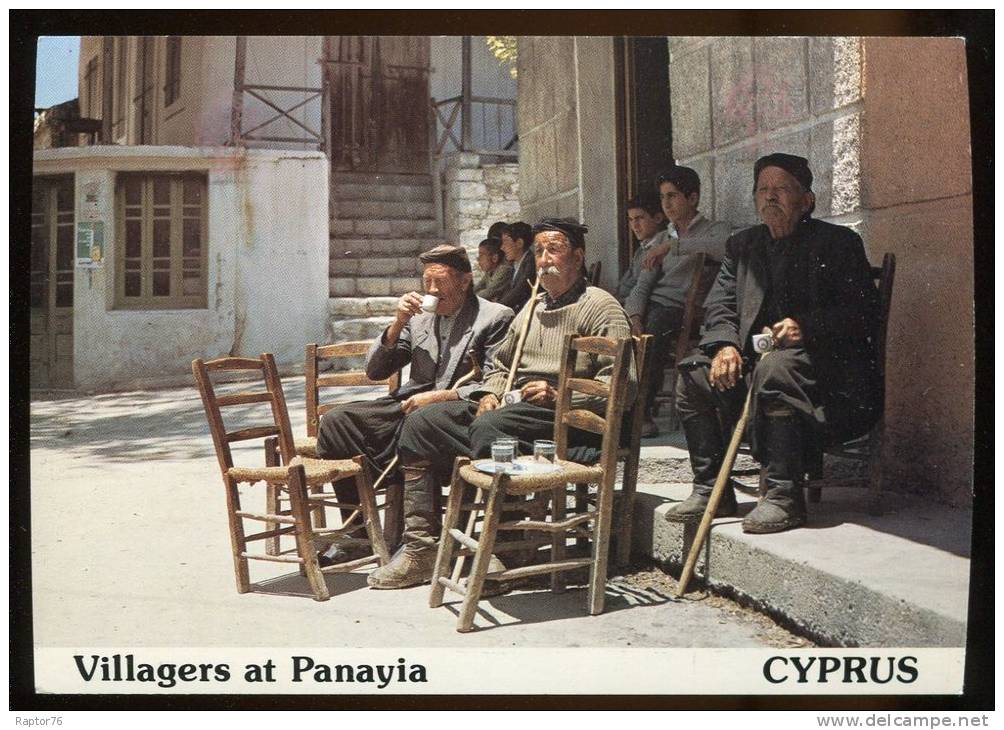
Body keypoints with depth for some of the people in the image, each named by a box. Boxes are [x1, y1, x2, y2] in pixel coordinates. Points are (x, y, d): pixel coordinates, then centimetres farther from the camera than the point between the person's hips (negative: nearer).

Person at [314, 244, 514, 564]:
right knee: (335, 420, -14)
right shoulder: (418, 316, 18)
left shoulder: (496, 318, 1)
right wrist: (398, 323, 2)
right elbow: (375, 371, 16)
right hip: (407, 405, 6)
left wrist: (440, 396, -17)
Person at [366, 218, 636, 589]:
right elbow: (499, 364, 32)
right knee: (421, 422, -6)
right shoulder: (531, 309, 25)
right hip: (514, 407, 8)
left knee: (488, 427, -36)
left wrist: (558, 394, -20)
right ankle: (421, 547, -9)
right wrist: (490, 394, 9)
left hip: (565, 416, -8)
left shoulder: (601, 308, 0)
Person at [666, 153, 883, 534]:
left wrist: (806, 326, -25)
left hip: (822, 363, -6)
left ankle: (785, 496, -31)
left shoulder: (838, 242, -1)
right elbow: (718, 303, 8)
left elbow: (864, 309, -10)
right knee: (694, 374, -12)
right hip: (755, 362, 6)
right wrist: (724, 344, -14)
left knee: (773, 368, -36)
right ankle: (710, 489, -4)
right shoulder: (743, 245, 16)